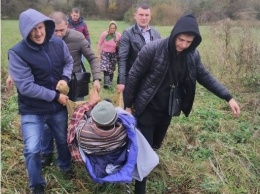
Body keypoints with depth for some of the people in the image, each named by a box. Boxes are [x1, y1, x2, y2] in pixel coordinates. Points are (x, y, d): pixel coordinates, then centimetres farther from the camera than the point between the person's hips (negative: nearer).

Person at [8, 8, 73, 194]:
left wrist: (65, 78, -13)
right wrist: (55, 96, -21)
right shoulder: (17, 52, -22)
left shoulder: (58, 43, -11)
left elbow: (69, 62, 8)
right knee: (32, 150, -6)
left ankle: (66, 166, 54)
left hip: (58, 106, 4)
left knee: (63, 140, 23)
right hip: (32, 110, -4)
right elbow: (26, 86, -24)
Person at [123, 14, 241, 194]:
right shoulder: (152, 49, -22)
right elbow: (134, 76, -14)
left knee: (155, 145, 20)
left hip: (168, 110, 5)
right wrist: (128, 104, -7)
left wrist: (228, 97, -3)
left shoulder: (192, 55, -8)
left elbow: (205, 76, 4)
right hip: (147, 109, -4)